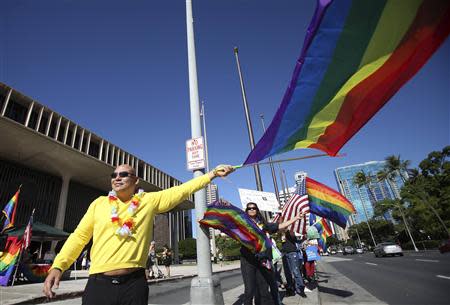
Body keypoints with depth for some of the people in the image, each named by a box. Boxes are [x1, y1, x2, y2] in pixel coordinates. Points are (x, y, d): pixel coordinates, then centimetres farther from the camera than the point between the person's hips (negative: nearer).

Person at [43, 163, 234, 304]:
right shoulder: (99, 203, 7)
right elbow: (79, 236, 10)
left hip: (134, 283, 0)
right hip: (98, 283, 1)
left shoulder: (149, 201, 1)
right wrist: (58, 266, -3)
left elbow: (182, 190, -1)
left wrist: (213, 173, -2)